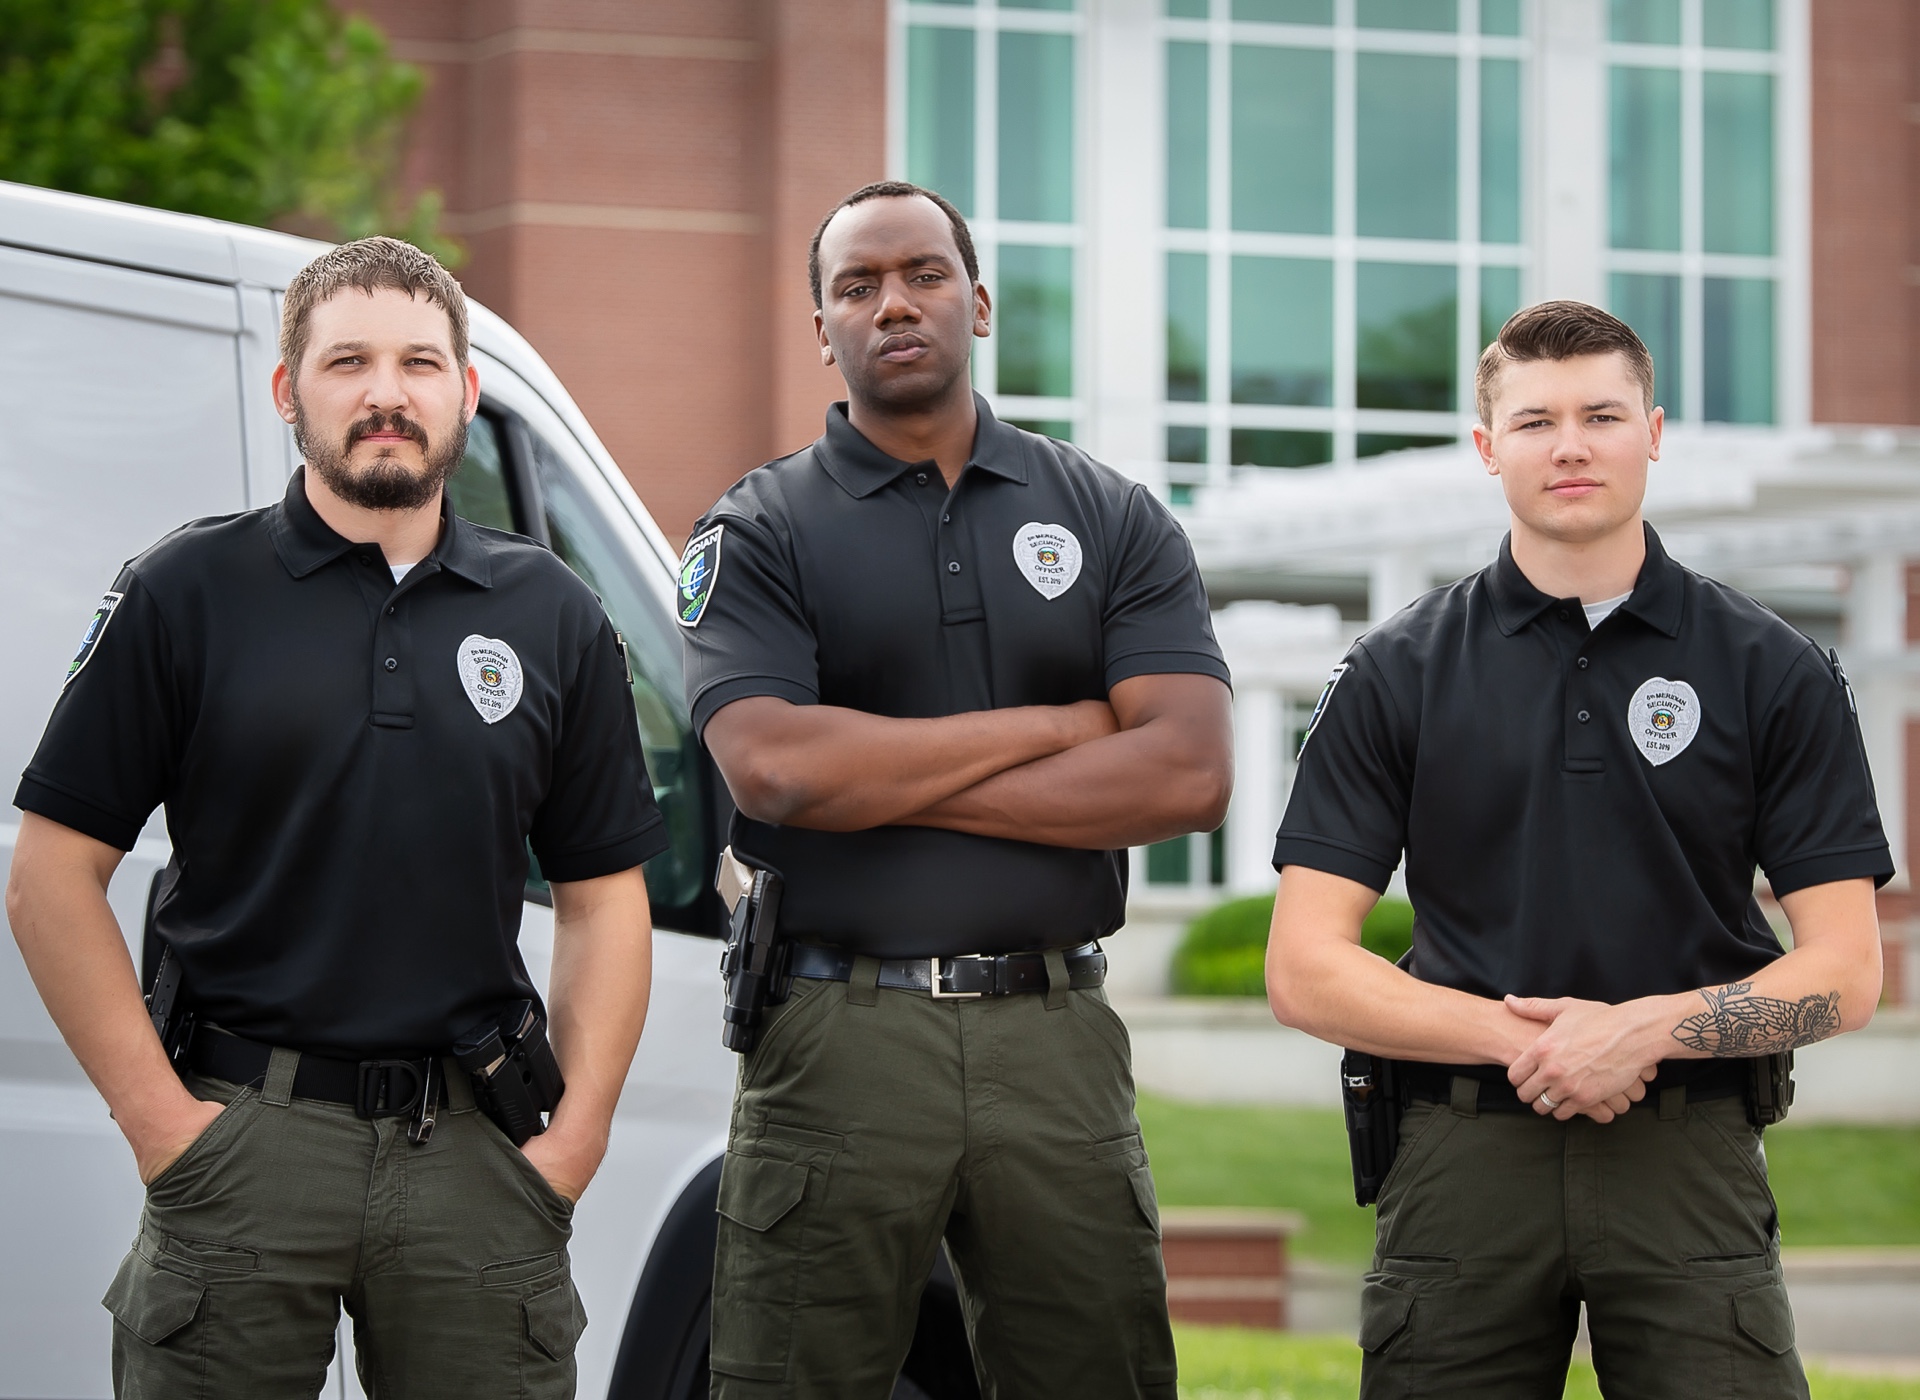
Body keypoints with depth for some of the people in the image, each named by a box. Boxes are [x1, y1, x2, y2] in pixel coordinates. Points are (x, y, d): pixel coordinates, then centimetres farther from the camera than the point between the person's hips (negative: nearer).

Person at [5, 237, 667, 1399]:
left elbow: (603, 896, 13)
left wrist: (578, 1131, 1)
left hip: (474, 1153, 2)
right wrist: (157, 1114, -7)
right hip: (247, 1128, -2)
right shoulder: (187, 596, 2)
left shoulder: (552, 618, 11)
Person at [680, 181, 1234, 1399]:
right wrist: (1062, 725, -6)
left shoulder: (1113, 521, 10)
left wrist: (886, 778, -8)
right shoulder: (757, 536, 5)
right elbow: (774, 768, -13)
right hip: (840, 1038, -2)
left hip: (1060, 1039, 2)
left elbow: (1190, 775, -3)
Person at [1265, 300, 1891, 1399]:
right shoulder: (1399, 676, 6)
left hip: (1693, 1157, -1)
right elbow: (1306, 968, 1)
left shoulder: (1773, 672, 5)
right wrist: (1523, 1038, -11)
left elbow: (1845, 975, 1)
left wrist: (1649, 1027, -14)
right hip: (1463, 1170, 1)